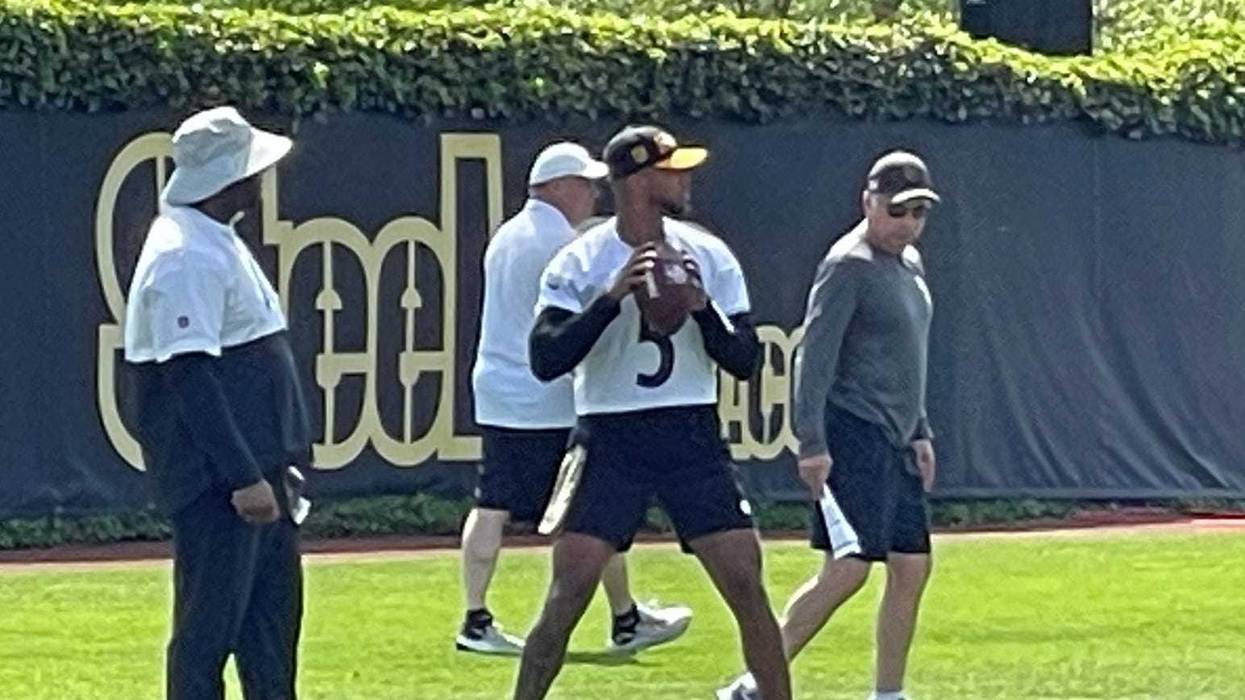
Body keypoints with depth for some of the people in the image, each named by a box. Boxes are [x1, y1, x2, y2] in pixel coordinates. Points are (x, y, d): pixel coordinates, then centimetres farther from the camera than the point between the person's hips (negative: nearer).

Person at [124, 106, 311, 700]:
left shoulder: (219, 243, 15)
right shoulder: (186, 255, -18)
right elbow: (188, 376, -23)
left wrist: (272, 466, 20)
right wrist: (243, 477, -24)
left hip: (256, 466, 10)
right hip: (215, 474, -10)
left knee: (274, 607, 13)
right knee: (210, 622, -6)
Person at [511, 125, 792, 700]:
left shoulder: (709, 257, 3)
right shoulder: (579, 264, -6)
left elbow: (745, 362, 1)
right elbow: (545, 361, -16)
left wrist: (702, 306, -16)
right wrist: (612, 297, -24)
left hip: (692, 439, 3)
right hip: (610, 442, -3)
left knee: (746, 583, -2)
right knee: (568, 592, -9)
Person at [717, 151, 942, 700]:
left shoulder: (909, 263, 17)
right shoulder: (849, 265, -12)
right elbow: (814, 356, -18)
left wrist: (919, 432, 25)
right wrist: (812, 443, -24)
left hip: (894, 443, 9)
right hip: (854, 435, -9)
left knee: (911, 567, 6)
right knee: (848, 568, -16)